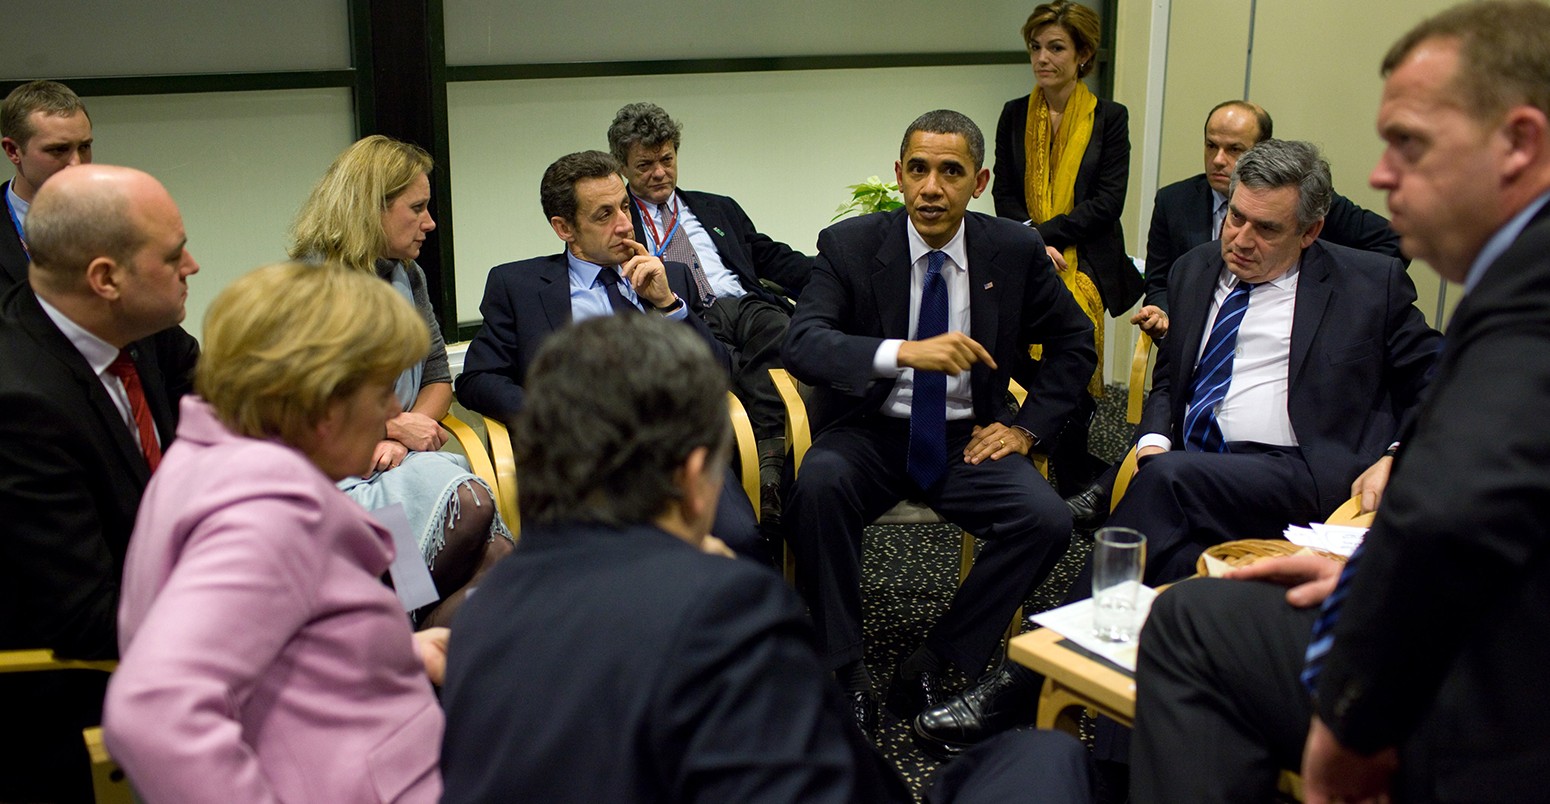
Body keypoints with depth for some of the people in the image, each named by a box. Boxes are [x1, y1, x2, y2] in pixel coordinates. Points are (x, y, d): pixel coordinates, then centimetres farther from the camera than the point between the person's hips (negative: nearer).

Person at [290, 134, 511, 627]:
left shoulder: (407, 277, 17)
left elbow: (438, 378, 17)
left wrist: (399, 441, -3)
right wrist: (394, 427, -6)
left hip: (402, 458, 6)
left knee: (498, 553, -26)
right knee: (467, 501, -32)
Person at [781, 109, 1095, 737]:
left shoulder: (1016, 251, 0)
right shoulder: (849, 245, -7)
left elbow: (1074, 342, 13)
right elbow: (801, 345, -21)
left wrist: (1027, 427, 0)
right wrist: (906, 351, -36)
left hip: (966, 441, 2)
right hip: (870, 432, -2)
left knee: (1047, 520, -25)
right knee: (818, 484, -34)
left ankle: (936, 660, -8)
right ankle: (842, 669, -18)